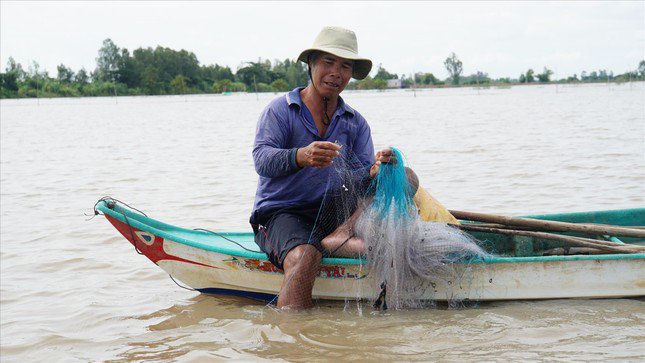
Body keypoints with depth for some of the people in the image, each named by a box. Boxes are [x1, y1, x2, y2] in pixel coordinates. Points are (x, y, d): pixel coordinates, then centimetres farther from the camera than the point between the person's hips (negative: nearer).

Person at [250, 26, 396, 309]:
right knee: (303, 257, -38)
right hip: (281, 213, -4)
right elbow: (261, 160, -17)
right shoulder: (280, 110, 0)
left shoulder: (356, 123, 12)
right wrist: (301, 157, -38)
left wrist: (374, 172, -25)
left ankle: (342, 236, -33)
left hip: (336, 214, 4)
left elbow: (359, 180, 1)